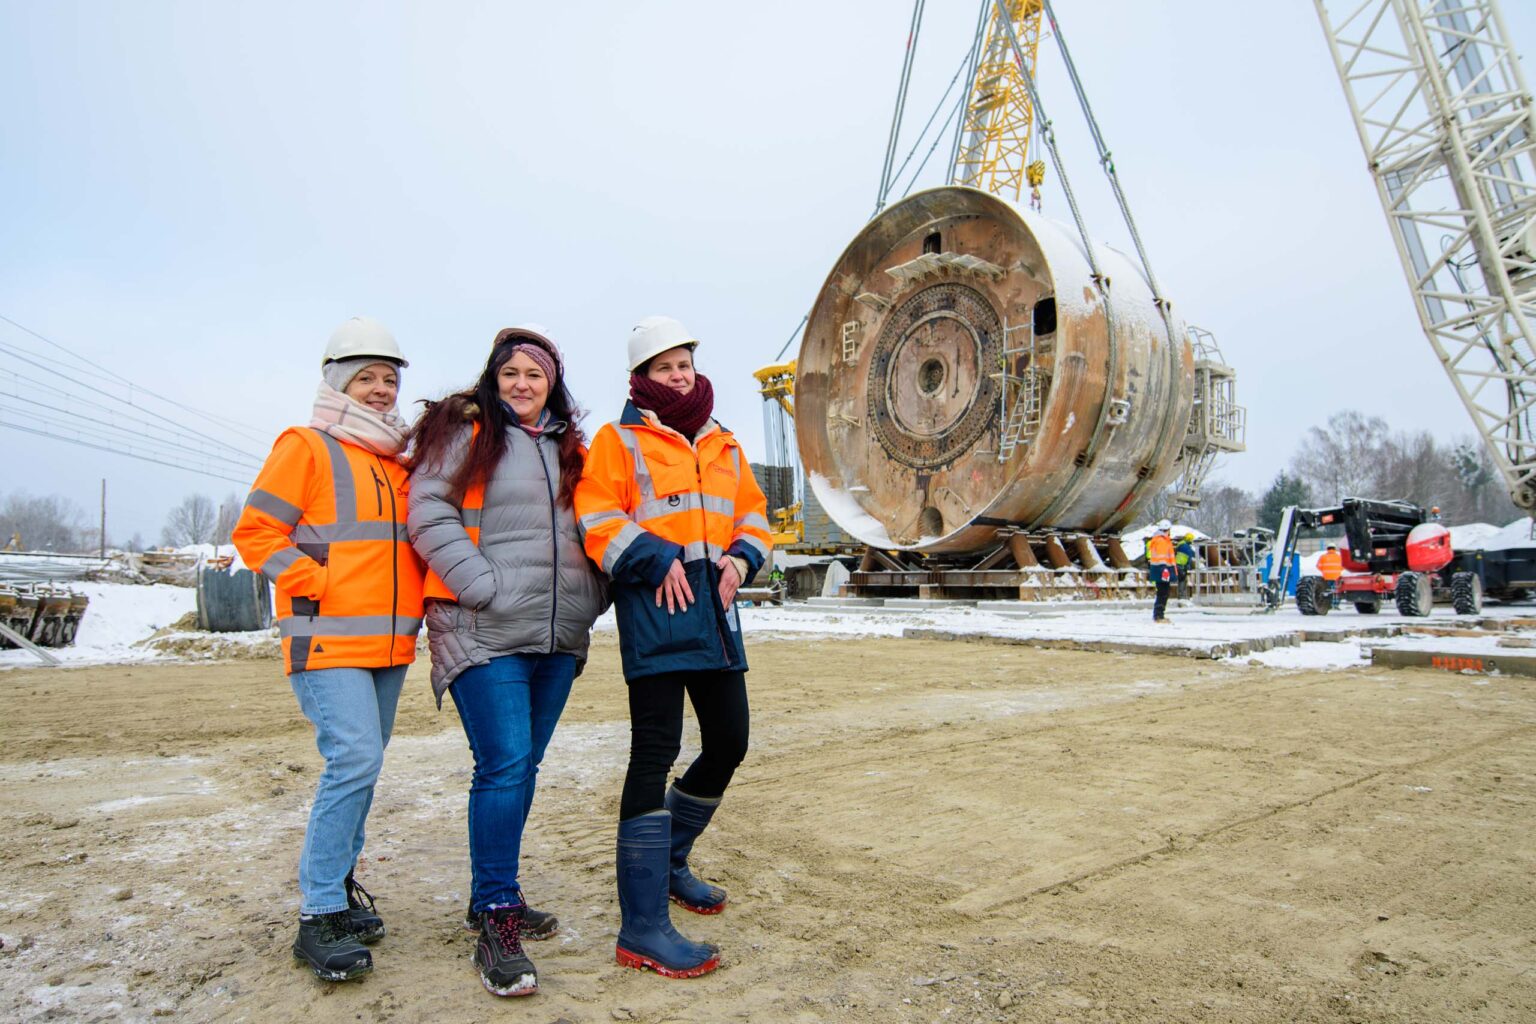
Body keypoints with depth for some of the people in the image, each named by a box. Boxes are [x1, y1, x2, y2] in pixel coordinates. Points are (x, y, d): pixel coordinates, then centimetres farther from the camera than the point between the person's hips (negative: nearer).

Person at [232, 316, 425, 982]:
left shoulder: (397, 459, 18)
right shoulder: (307, 447, -3)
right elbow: (256, 532, -7)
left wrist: (410, 596, 11)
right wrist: (317, 585, -14)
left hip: (390, 644, 7)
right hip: (329, 640, -7)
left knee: (362, 766, 12)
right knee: (354, 761, -16)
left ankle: (337, 882, 27)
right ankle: (320, 917, -6)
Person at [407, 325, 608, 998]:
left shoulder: (568, 447, 18)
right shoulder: (463, 432, 1)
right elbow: (429, 515, -8)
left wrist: (591, 598, 10)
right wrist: (487, 588, -15)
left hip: (558, 637, 6)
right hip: (485, 633, -6)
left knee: (521, 767, 12)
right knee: (504, 765, -11)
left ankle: (493, 897, 26)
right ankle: (495, 922, -1)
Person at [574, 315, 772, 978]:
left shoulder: (723, 445, 20)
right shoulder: (619, 441, 3)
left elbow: (752, 511, 22)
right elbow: (595, 515, -7)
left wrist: (742, 557, 3)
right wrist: (654, 558, -17)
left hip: (716, 613, 7)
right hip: (656, 609, -7)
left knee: (729, 743, 13)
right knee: (654, 754, -8)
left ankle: (668, 861, 36)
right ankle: (642, 928, -1)